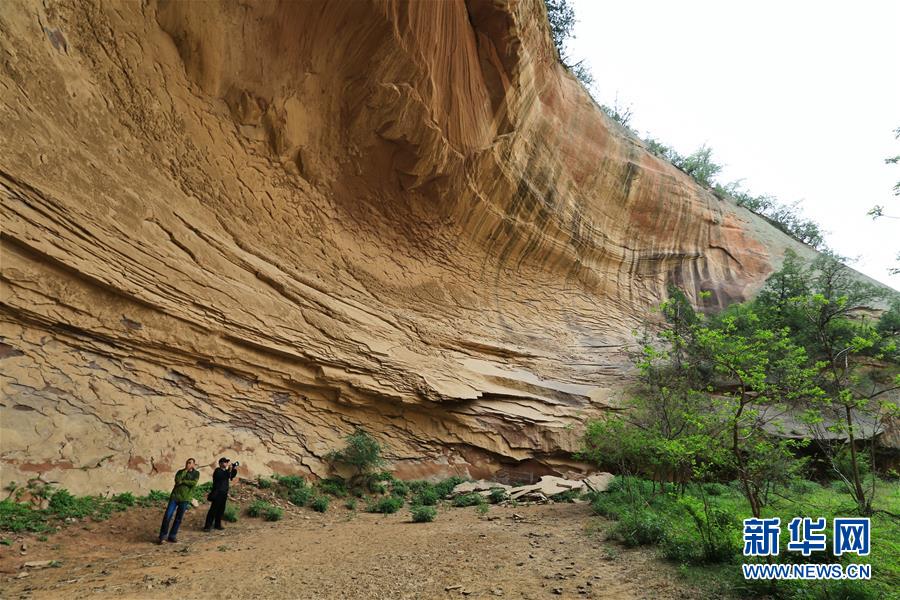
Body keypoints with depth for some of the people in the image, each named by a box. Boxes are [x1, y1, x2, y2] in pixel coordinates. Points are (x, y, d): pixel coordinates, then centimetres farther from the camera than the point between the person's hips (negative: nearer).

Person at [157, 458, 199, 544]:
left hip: (185, 499, -1)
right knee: (167, 516, -6)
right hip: (174, 496, 1)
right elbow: (177, 480, -10)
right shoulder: (180, 471, 9)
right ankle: (163, 536, 7)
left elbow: (194, 483, -13)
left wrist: (182, 481, -8)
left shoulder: (196, 473, 5)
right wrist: (186, 470, -10)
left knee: (178, 519, 4)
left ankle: (172, 536, 18)